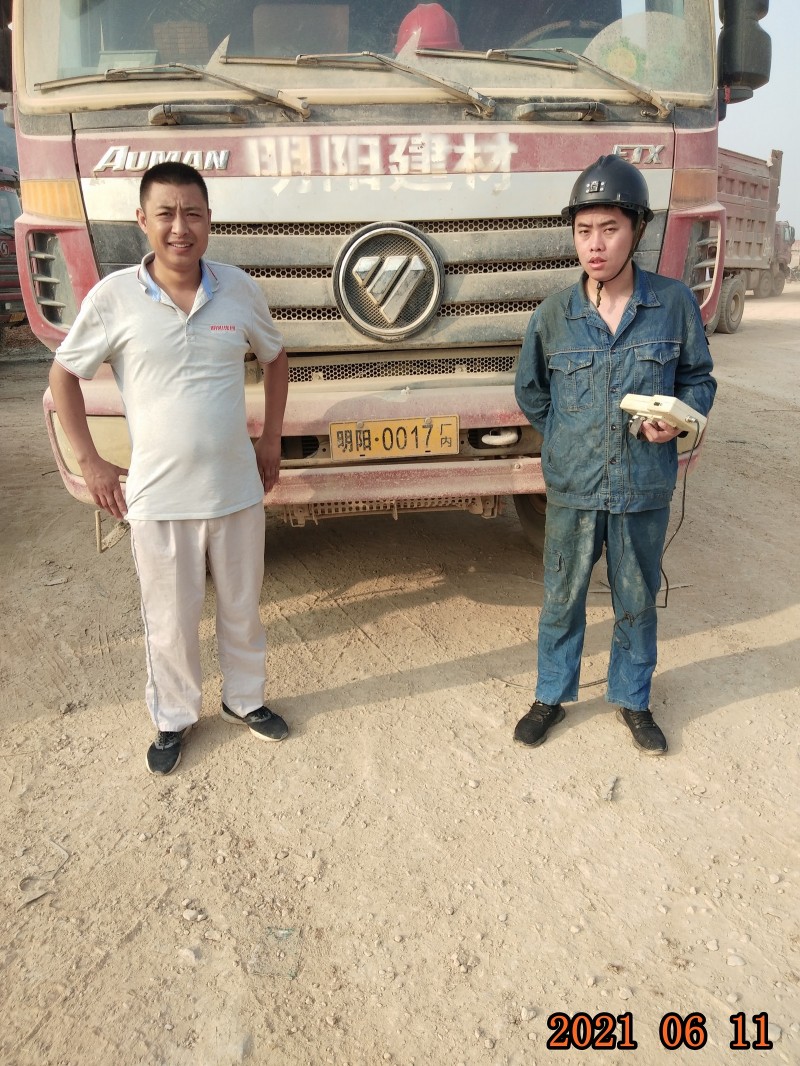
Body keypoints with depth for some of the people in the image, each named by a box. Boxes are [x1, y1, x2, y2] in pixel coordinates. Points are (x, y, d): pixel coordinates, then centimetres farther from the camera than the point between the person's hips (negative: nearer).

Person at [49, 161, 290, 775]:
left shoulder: (240, 289, -2)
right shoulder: (114, 297, -8)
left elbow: (275, 359, 14)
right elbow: (64, 375, 2)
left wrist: (271, 441, 10)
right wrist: (90, 462, -1)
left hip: (239, 489, 2)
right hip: (158, 497, -2)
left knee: (242, 608, 18)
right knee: (171, 621, 12)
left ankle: (245, 699, 42)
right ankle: (173, 719, 35)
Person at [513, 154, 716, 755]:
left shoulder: (675, 304, -5)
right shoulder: (553, 315, -3)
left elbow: (698, 379, 5)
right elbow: (530, 391, 12)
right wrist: (568, 441, 10)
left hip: (646, 489, 0)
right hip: (573, 490, 0)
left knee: (637, 603, 15)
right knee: (562, 600, 13)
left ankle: (633, 700, 37)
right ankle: (552, 697, 34)